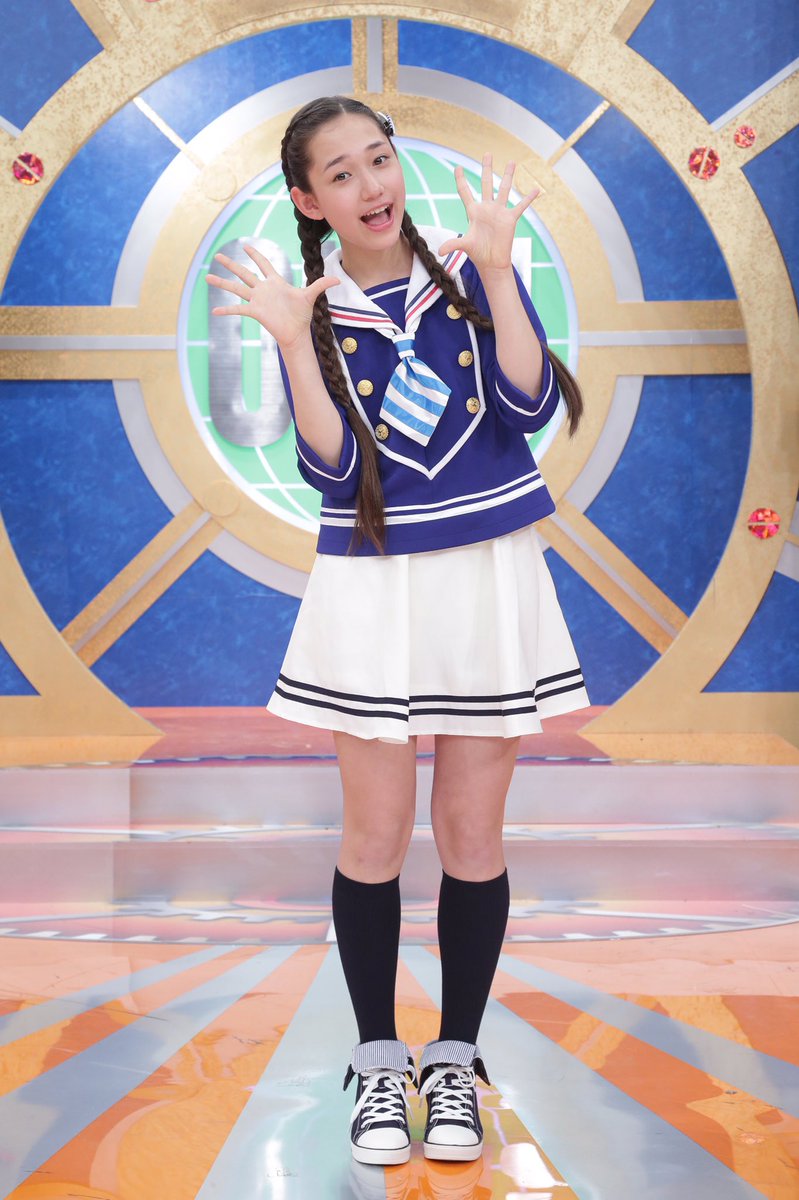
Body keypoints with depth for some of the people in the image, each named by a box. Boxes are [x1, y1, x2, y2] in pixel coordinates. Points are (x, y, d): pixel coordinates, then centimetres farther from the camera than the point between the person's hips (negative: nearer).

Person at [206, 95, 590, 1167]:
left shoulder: (471, 270, 2)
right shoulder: (314, 315, 2)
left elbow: (532, 403, -10)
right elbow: (331, 468, -9)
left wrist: (496, 269, -16)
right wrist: (293, 342, -17)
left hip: (489, 582, 0)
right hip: (372, 591, 0)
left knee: (473, 835, 6)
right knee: (377, 835, 4)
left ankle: (455, 1060, 23)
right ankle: (378, 1061, 23)